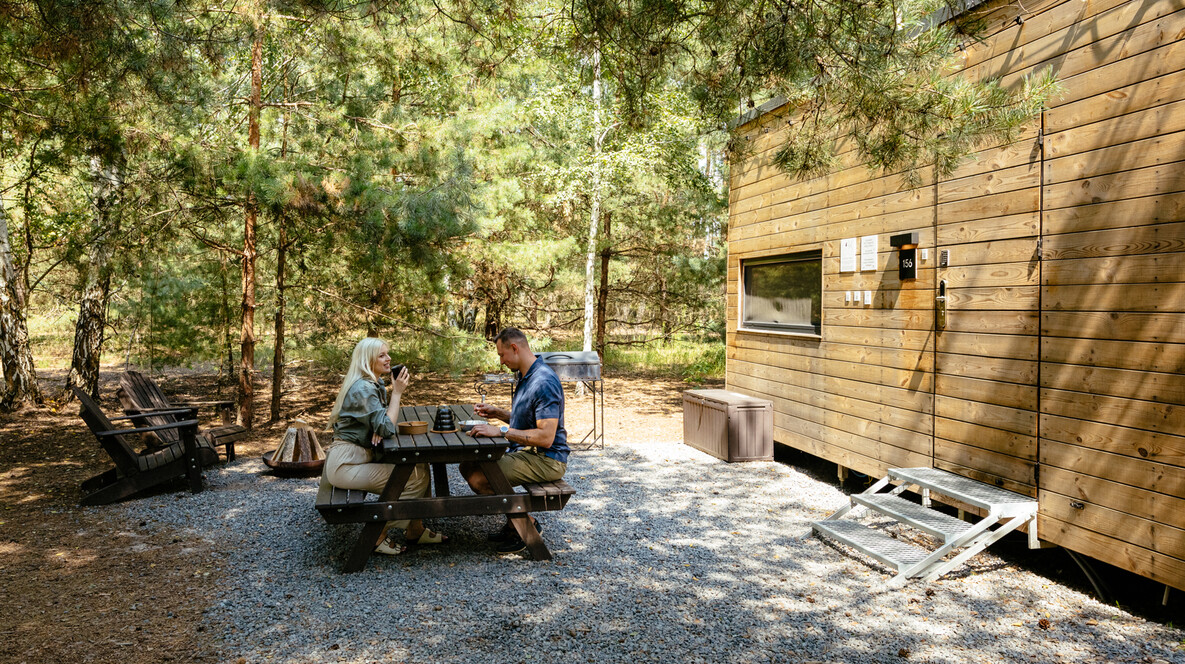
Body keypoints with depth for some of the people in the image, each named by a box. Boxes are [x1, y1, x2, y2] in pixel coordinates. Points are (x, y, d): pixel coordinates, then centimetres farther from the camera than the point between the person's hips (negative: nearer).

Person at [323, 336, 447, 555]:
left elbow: (380, 423, 15)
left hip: (361, 457, 9)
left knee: (420, 465, 1)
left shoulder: (375, 384, 13)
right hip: (345, 464, -9)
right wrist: (397, 392, -16)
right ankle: (379, 536, -4)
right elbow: (387, 428, -23)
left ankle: (415, 530, 11)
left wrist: (379, 428, -9)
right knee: (416, 478, -16)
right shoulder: (362, 388, -18)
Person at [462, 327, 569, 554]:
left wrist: (501, 431, -27)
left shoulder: (544, 382, -22)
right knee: (468, 466, 8)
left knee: (479, 479, -21)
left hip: (546, 460, -11)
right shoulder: (526, 376, 11)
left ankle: (528, 526, -1)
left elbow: (545, 437, -28)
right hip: (527, 451, 11)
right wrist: (496, 413, 9)